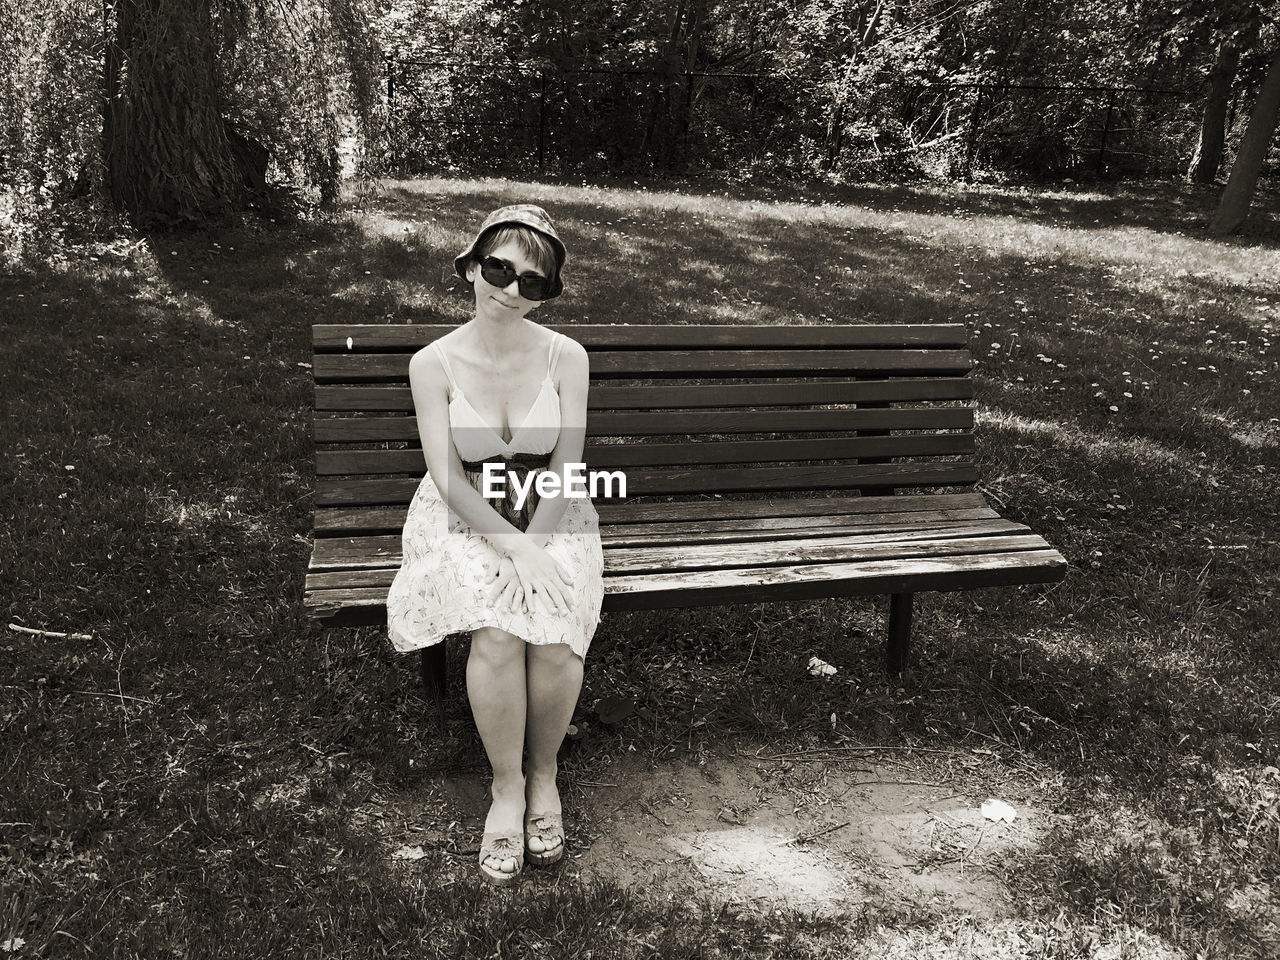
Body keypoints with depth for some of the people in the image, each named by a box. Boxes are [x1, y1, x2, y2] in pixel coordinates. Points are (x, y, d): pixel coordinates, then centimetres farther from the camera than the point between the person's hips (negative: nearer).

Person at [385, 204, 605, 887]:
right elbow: (447, 476, -12)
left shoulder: (565, 357, -6)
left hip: (550, 517, 1)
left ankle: (544, 773, 5)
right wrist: (515, 550, -24)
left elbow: (564, 470, -6)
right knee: (497, 636, -28)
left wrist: (531, 550, -21)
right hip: (465, 519, -1)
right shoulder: (434, 363, -8)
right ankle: (507, 787, -3)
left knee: (555, 638, -25)